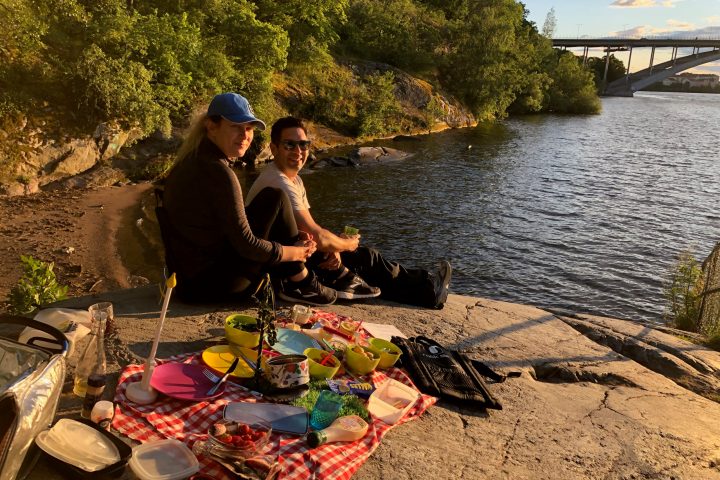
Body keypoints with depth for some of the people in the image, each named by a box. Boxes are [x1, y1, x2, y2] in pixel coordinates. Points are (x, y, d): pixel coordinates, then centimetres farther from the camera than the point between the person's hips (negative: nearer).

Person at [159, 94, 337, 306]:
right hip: (214, 283, -10)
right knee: (275, 199, -8)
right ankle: (302, 284, 1)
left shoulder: (193, 160, 9)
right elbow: (247, 246, -20)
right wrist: (298, 252, -5)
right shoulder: (218, 172, -20)